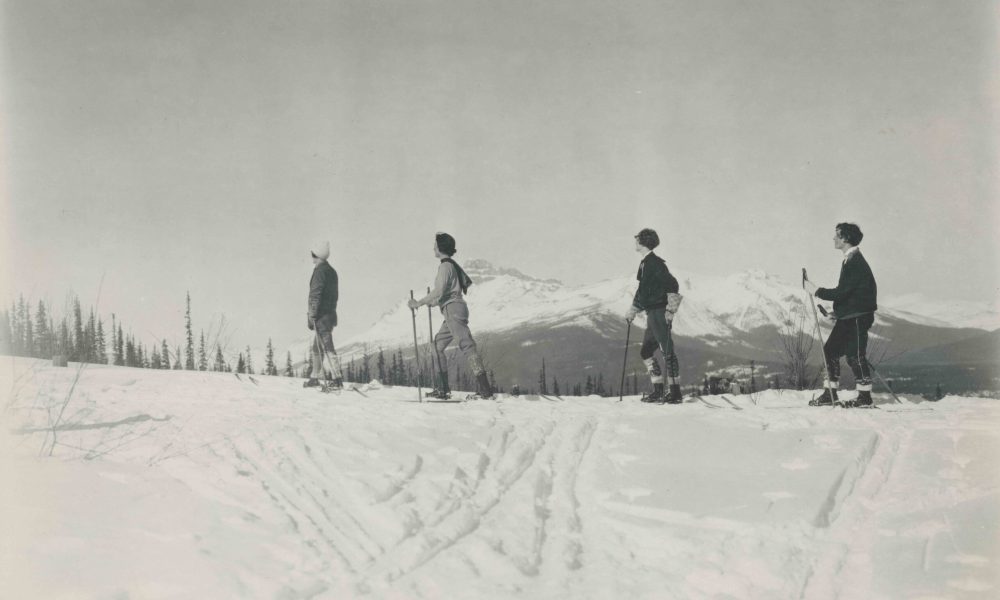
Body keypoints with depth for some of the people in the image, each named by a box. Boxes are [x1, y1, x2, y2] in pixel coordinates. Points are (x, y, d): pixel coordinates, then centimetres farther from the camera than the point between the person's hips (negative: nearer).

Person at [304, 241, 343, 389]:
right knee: (317, 347, 17)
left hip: (321, 316, -10)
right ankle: (314, 377, 22)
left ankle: (337, 378, -15)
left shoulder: (320, 271, -12)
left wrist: (312, 316, -16)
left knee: (327, 347, -11)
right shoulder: (331, 271, 16)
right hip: (331, 314, 10)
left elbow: (316, 295, -17)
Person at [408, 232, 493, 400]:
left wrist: (419, 303, -12)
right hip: (453, 310, 10)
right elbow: (467, 282, 26)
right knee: (438, 346, 12)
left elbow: (439, 292, -19)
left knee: (467, 345, -15)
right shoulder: (453, 265, 19)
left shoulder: (445, 266, -10)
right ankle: (443, 388, 10)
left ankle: (484, 387, -22)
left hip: (453, 309, -10)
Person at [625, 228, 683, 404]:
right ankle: (658, 391, 14)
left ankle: (676, 393, -7)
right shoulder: (645, 264, 18)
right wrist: (632, 311, 32)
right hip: (651, 314, 11)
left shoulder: (655, 263, -12)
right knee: (646, 351, 12)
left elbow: (673, 285, -19)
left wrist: (671, 310, -23)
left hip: (659, 313, -11)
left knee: (667, 352, -9)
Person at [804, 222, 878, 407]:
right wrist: (837, 312, 18)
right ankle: (830, 393, 14)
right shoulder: (850, 260, 15)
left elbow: (842, 292, -21)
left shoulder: (856, 262, -17)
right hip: (847, 317, 10)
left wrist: (817, 291, -13)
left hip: (857, 317, -10)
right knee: (830, 350, 9)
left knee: (855, 355, -5)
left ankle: (865, 396, 4)